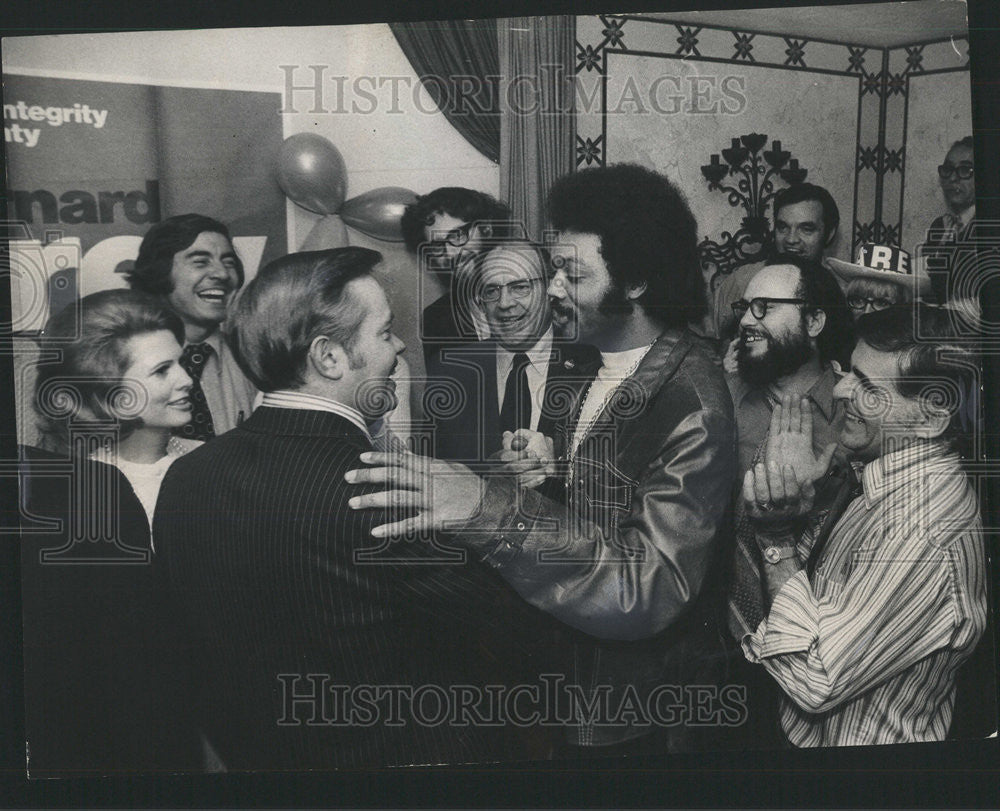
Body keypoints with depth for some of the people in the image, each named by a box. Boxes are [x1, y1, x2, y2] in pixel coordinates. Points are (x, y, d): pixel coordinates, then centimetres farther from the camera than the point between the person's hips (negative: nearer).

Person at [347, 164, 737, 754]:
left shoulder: (693, 406, -26)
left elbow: (647, 587, -34)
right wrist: (541, 469, -6)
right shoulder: (602, 363, -1)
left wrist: (493, 508, -42)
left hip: (646, 710, -7)